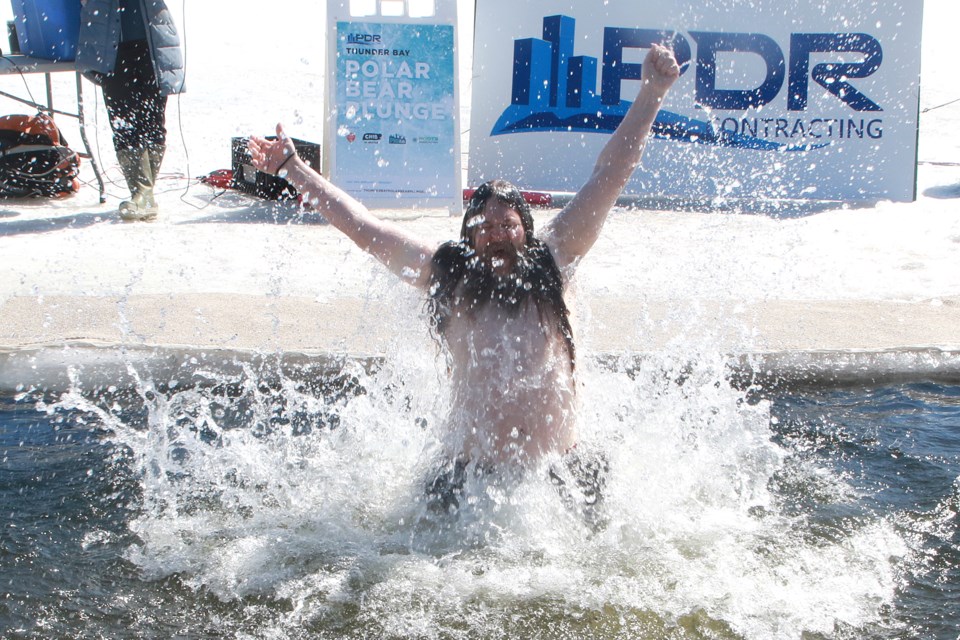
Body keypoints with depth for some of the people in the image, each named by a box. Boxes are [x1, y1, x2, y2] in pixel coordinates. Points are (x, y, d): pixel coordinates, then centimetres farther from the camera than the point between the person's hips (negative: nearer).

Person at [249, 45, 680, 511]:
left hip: (560, 473, 1)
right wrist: (292, 170, 15)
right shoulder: (445, 273, 8)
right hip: (471, 473, 0)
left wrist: (652, 92, 7)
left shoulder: (548, 264, 8)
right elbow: (362, 226, 12)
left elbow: (609, 177, 8)